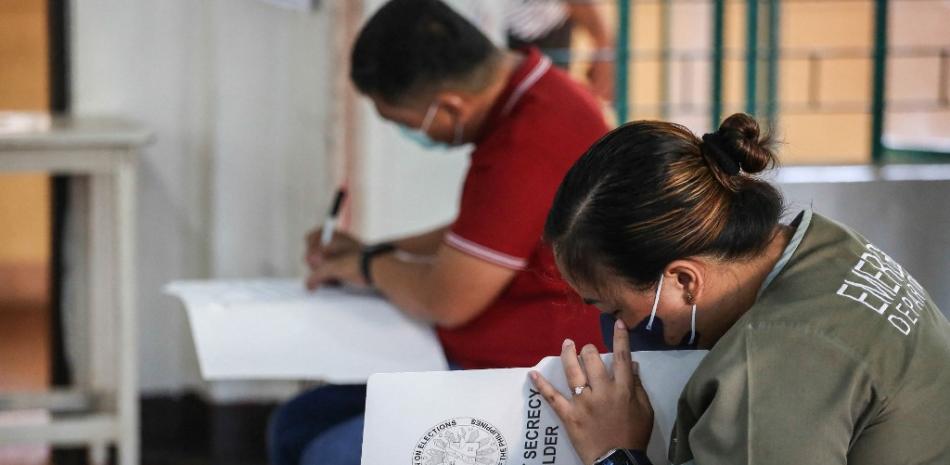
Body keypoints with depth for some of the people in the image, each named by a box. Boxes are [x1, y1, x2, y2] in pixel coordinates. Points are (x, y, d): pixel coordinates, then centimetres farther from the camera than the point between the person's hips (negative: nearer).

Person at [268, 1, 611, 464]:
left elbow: (447, 300, -20)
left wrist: (370, 267, 0)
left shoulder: (528, 145, -25)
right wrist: (375, 251, 13)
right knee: (298, 425, 6)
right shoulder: (527, 95, 8)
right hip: (482, 364, 11)